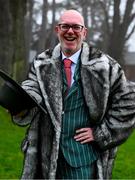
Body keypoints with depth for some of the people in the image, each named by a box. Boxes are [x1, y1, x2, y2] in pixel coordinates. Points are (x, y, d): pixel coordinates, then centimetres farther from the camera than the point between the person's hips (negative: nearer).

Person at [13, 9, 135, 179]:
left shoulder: (103, 65, -2)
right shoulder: (42, 64, 7)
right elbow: (32, 89, -6)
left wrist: (101, 133, -5)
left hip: (84, 154, -2)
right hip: (46, 153, 2)